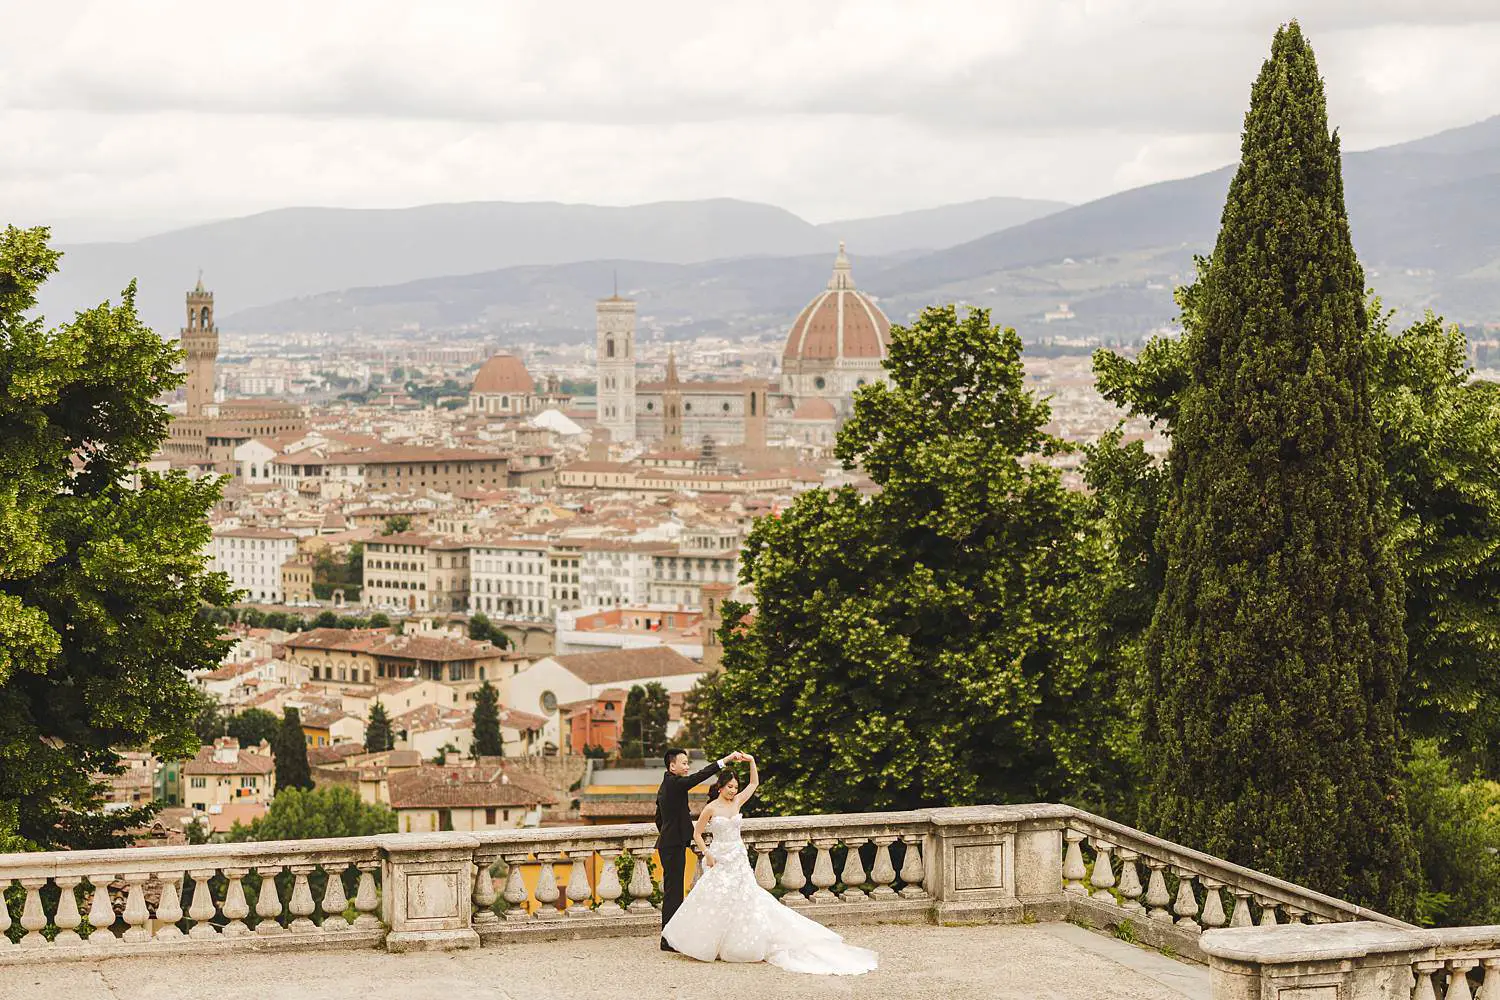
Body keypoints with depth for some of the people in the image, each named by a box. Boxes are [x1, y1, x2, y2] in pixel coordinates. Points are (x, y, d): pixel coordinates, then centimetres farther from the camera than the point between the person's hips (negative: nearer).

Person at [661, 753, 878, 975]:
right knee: (715, 904, -3)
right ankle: (707, 945, 9)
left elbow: (754, 783, 13)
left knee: (744, 900, 1)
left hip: (739, 859, 4)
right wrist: (707, 854, -10)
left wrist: (751, 761, 1)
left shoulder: (736, 802, 5)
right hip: (720, 860, -4)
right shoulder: (711, 808, -7)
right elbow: (697, 834, -1)